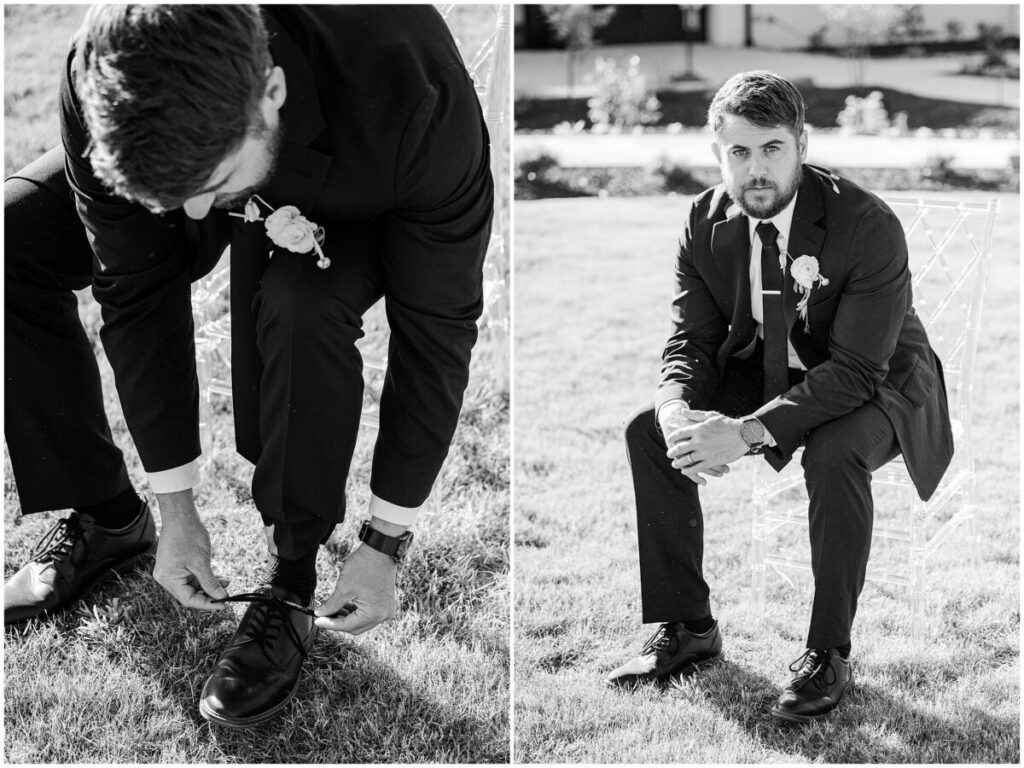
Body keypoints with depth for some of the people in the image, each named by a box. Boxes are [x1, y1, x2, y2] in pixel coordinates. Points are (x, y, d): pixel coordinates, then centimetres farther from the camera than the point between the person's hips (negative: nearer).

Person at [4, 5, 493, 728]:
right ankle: (108, 518, 2)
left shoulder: (416, 102, -43)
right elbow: (139, 296, -21)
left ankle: (295, 581, -14)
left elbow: (435, 332, -30)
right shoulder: (105, 92, -34)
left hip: (352, 206, -3)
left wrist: (386, 543, -25)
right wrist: (176, 507, -17)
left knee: (300, 307, -37)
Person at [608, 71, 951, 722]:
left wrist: (746, 432, -41)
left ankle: (829, 655, -19)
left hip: (876, 385, -5)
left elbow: (855, 369, -32)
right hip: (765, 370, 6)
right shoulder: (707, 223, -11)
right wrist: (677, 410, -33)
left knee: (833, 453, -37)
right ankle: (687, 627, 1)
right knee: (646, 431, -11)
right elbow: (691, 341, -8)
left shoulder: (868, 226, -28)